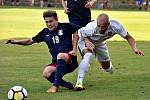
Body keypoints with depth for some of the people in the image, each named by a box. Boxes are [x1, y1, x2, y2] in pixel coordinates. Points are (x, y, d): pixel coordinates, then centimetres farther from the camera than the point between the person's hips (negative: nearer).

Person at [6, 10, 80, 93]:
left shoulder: (65, 27, 1)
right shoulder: (45, 32, 12)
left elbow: (77, 30, 13)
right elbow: (30, 41, 20)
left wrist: (74, 49, 6)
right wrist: (17, 42, 5)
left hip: (70, 61, -4)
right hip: (56, 63, 4)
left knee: (60, 56, -39)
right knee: (46, 73, -28)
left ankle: (55, 85, -34)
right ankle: (68, 85, -5)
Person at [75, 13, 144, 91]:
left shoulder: (115, 26, -36)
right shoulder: (92, 28, -43)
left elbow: (128, 37, -22)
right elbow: (79, 32, -23)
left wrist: (135, 49, -37)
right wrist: (87, 41, -40)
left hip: (100, 43, 4)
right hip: (86, 40, -4)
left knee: (106, 67, 14)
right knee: (88, 55, -35)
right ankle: (79, 82, -35)